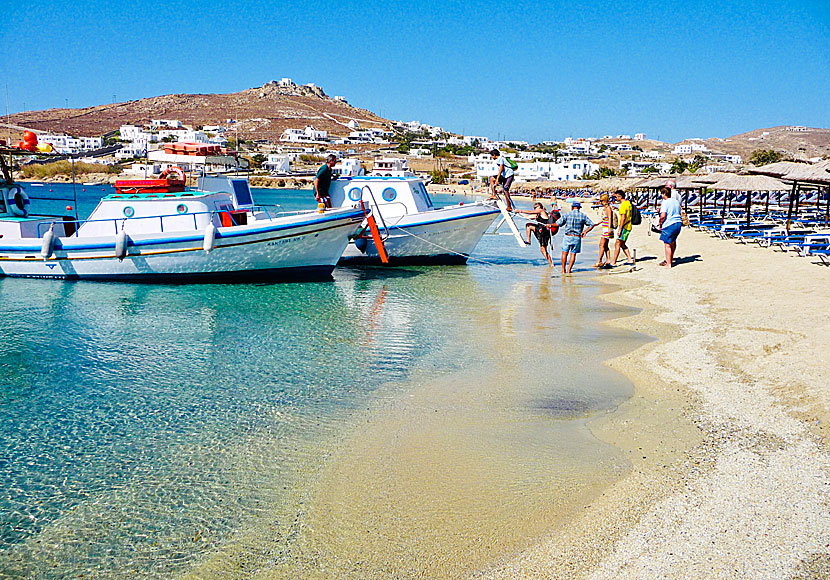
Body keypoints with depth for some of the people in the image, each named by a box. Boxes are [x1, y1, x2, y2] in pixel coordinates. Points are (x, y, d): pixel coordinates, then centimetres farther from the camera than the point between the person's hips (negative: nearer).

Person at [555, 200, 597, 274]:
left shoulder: (567, 214, -4)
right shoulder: (583, 216, 2)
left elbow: (558, 223, -5)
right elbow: (592, 225, 3)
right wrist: (585, 232, 5)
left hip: (568, 236, -1)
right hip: (577, 237, 1)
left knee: (565, 253, 10)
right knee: (573, 254, 9)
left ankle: (563, 270, 10)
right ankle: (569, 270, 7)